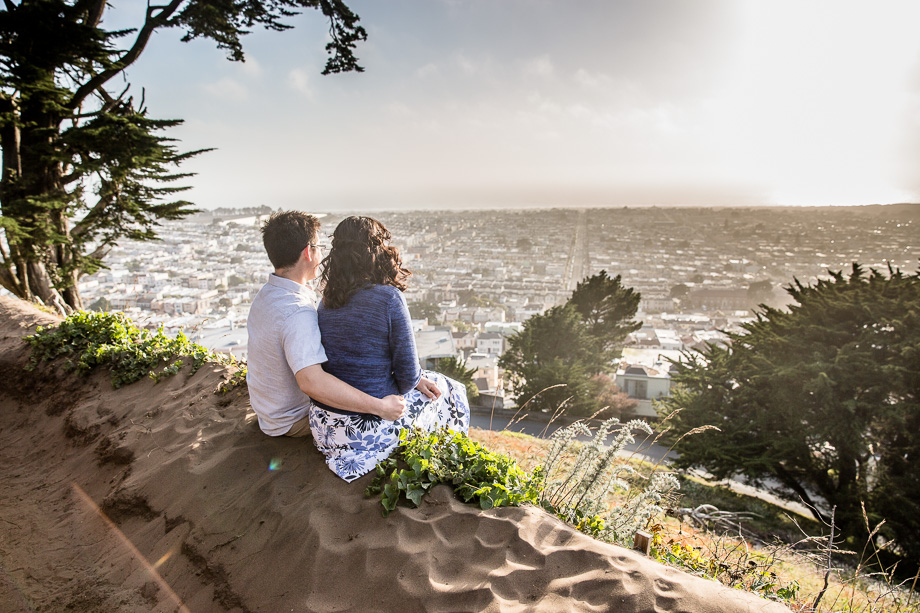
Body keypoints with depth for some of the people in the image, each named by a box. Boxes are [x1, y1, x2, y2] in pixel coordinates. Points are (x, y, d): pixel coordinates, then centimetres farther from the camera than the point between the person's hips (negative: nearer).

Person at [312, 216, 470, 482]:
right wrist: (415, 382, 8)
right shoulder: (388, 298, -19)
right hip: (370, 430, -6)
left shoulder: (326, 302, 1)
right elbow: (407, 372, -16)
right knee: (444, 390, 21)